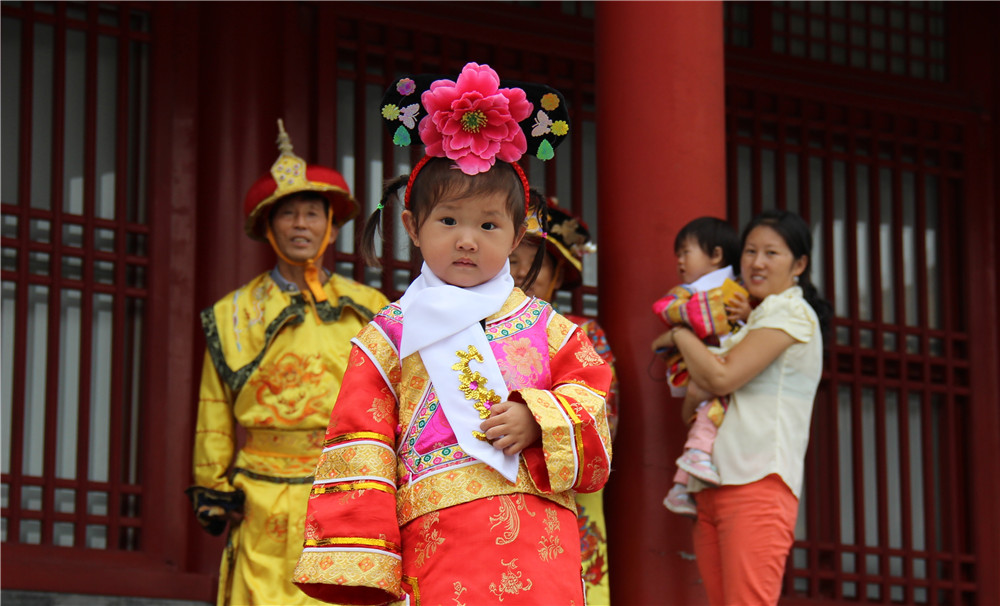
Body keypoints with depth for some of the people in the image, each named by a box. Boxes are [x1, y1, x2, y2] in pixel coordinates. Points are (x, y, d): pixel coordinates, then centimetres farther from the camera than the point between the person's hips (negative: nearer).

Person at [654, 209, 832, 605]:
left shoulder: (792, 313, -1)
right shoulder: (752, 319, 27)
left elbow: (722, 376, -12)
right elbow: (690, 409, 22)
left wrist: (679, 335, 6)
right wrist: (696, 391, -2)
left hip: (758, 483, -9)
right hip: (715, 488, 9)